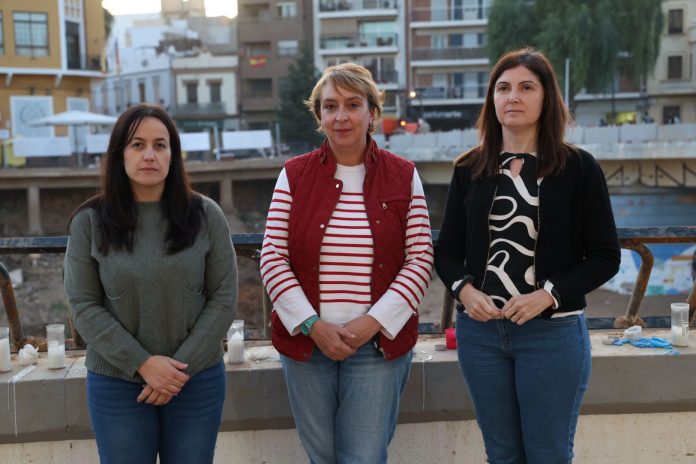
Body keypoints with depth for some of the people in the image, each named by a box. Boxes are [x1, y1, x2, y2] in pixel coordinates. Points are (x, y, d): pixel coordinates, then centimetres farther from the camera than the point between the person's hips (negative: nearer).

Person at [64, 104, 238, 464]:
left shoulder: (206, 216, -2)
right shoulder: (89, 222, -2)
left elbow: (223, 299, -3)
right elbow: (84, 306, -4)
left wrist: (182, 368, -10)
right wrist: (142, 363, -13)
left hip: (197, 380, 1)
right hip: (116, 384, 0)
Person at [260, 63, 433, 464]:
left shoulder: (404, 176, 2)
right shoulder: (294, 175, 3)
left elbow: (421, 259, -2)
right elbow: (273, 257, -1)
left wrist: (373, 322, -12)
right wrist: (312, 325, -11)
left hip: (379, 344, -1)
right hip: (307, 341, 1)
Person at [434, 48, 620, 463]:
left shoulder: (579, 168, -3)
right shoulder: (469, 169, 5)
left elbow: (605, 256, -3)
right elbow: (447, 249, 9)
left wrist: (549, 294, -17)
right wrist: (463, 289, -11)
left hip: (553, 333, -3)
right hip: (479, 331, 3)